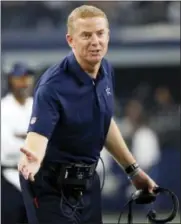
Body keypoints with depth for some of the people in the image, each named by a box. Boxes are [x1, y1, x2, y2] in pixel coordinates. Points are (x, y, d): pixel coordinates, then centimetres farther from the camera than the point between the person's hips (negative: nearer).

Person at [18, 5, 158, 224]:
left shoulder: (105, 70, -1)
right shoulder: (53, 85, -24)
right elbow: (38, 134, -34)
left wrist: (133, 169, 17)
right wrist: (32, 159, -57)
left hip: (88, 180, 7)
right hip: (52, 185, -7)